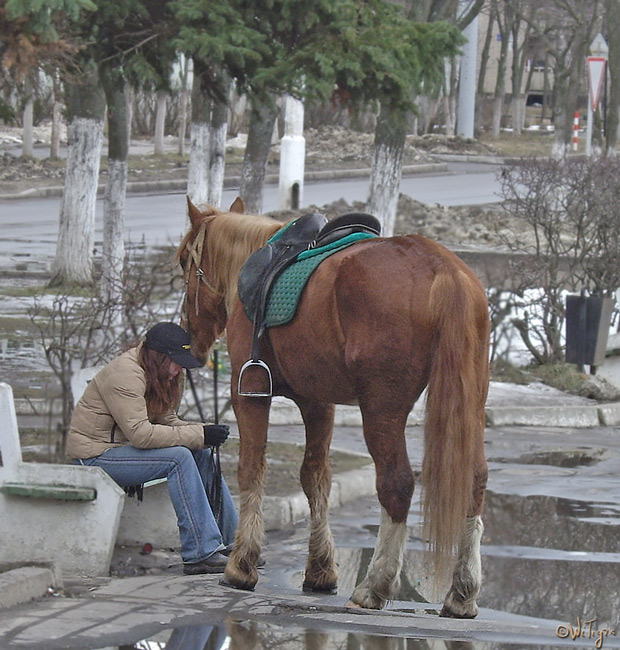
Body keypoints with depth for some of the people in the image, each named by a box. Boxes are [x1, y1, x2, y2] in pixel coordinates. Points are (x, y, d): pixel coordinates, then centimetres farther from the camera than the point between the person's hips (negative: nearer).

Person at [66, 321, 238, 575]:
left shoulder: (158, 376, 11)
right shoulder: (125, 375, -21)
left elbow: (168, 421, 10)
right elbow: (141, 434, -28)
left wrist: (205, 433, -10)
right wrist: (198, 435, -26)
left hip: (121, 448, 10)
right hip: (94, 456, -10)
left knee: (202, 455, 0)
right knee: (179, 457, -25)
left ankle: (228, 542, 3)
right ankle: (200, 554, -28)